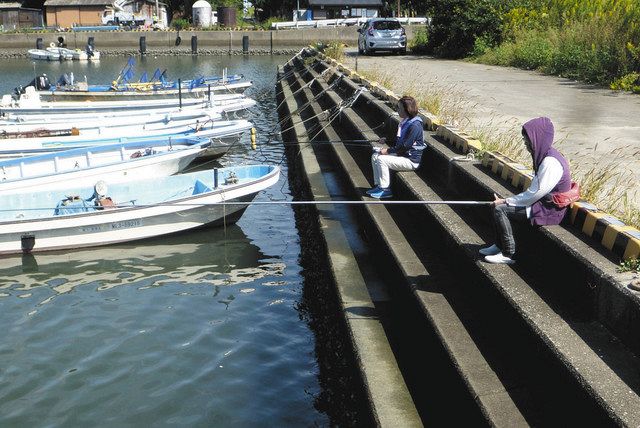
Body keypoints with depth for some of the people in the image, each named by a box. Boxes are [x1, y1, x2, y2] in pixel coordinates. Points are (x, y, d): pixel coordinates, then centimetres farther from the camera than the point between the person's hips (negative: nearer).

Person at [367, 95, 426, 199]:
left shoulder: (415, 125, -22)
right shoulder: (405, 122, 11)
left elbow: (405, 146, -25)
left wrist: (388, 151, -19)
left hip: (411, 161, -10)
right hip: (401, 154, 10)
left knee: (382, 159, -23)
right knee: (375, 156, 3)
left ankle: (385, 190, -12)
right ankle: (378, 185, 7)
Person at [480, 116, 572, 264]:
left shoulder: (550, 163, -24)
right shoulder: (544, 155, 7)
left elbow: (535, 193, -23)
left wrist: (505, 201, -15)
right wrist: (506, 200, 1)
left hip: (549, 210, -10)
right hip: (542, 202, 10)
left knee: (500, 210, -18)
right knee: (498, 204, 6)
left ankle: (508, 255, -9)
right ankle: (499, 245, 14)